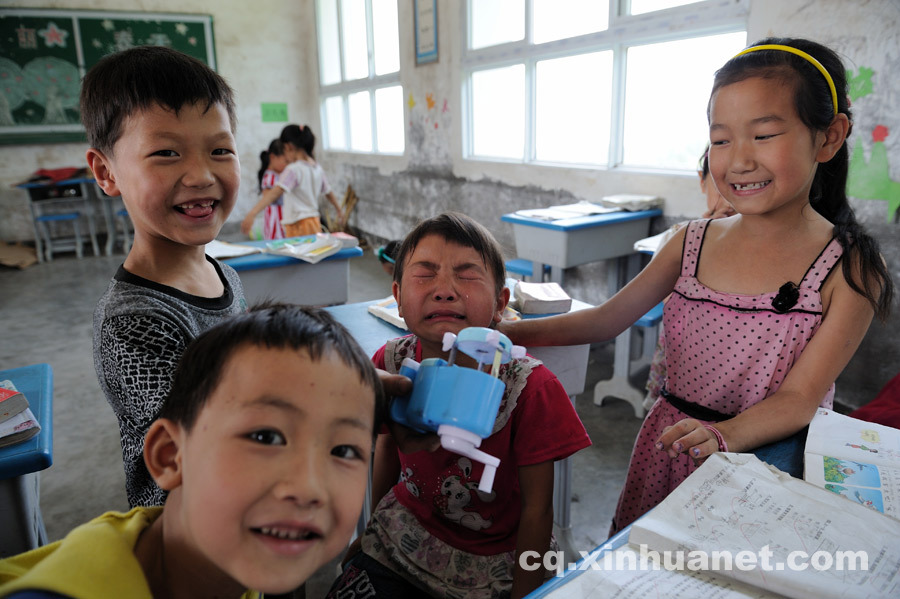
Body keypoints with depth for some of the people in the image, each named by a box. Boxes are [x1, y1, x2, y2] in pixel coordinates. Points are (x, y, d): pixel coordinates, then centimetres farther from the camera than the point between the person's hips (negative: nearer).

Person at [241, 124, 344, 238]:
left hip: (298, 226, -8)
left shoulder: (293, 170, -14)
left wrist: (252, 214, -35)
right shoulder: (318, 169, 7)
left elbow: (274, 193, -27)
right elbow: (329, 192, 20)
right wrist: (339, 210, 38)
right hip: (315, 223, 8)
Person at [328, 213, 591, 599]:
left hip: (491, 563, -2)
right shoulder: (391, 363, -16)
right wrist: (373, 527, 16)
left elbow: (536, 509, -15)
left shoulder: (531, 388, -26)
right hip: (404, 535, 3)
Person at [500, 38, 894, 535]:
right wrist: (503, 332, -11)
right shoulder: (694, 242, -2)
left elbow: (798, 398, -16)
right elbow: (607, 319, -1)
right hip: (671, 446, 3)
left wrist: (721, 435, -36)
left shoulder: (849, 268, -12)